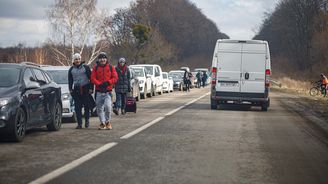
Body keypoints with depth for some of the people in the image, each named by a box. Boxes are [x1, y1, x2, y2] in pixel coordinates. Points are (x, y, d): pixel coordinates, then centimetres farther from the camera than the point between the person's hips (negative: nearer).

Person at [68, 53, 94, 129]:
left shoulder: (85, 67, 3)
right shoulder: (71, 69, 13)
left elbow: (90, 78, 2)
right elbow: (70, 80, 17)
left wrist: (91, 88, -5)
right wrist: (70, 89, 5)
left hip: (85, 89, -2)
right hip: (76, 90, 2)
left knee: (87, 105, 2)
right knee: (77, 107, -3)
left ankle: (87, 120, 21)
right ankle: (79, 123, 0)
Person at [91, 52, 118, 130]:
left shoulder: (111, 67, 4)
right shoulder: (96, 68, 7)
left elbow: (115, 78, 1)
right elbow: (93, 78, 1)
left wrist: (108, 83, -14)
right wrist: (99, 84, -15)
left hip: (108, 91, -2)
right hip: (99, 91, 2)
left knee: (108, 106, -16)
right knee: (99, 108, 5)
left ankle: (108, 121, 2)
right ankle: (102, 123, 18)